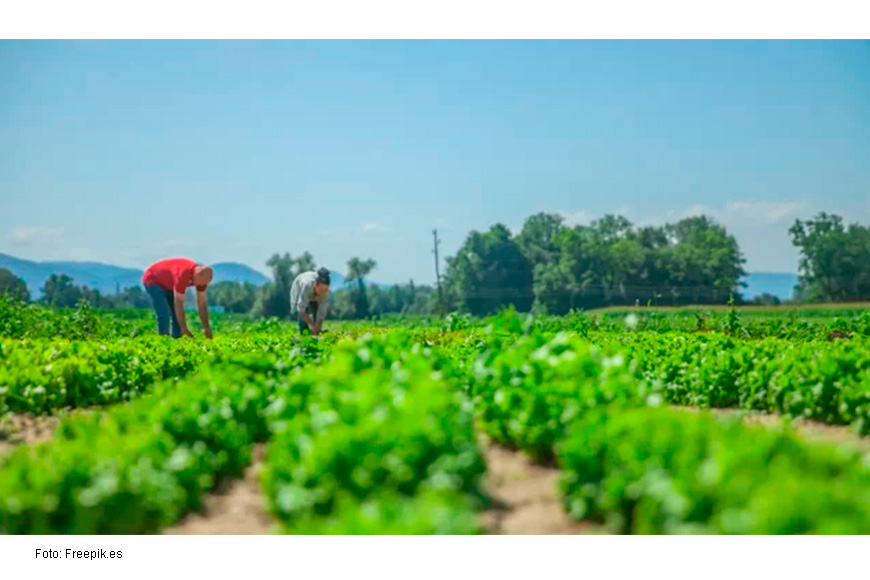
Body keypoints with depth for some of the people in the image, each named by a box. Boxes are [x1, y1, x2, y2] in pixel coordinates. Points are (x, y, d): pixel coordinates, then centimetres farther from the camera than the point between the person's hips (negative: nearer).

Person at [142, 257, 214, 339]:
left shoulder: (202, 275, -17)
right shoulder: (183, 274, -41)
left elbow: (202, 303, -8)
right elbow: (178, 303, -37)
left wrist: (206, 327, -12)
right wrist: (184, 329, -34)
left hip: (168, 284, 8)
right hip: (153, 280, -8)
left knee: (179, 316, 0)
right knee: (164, 315, -21)